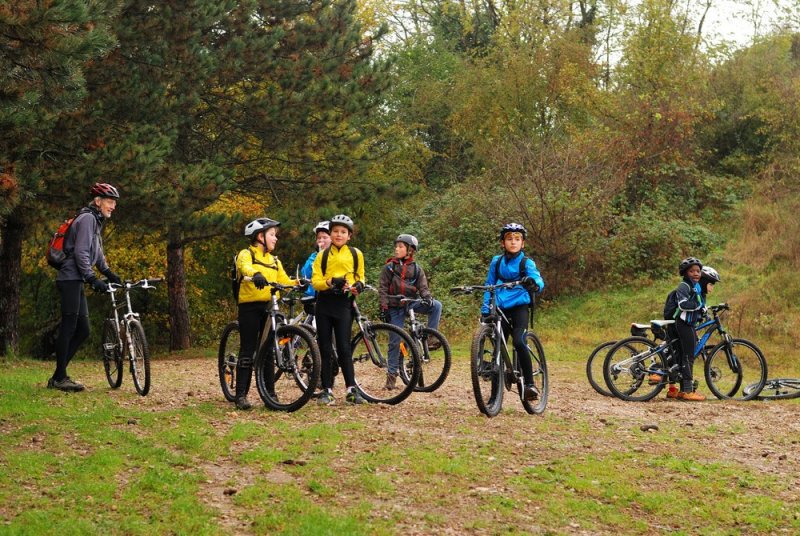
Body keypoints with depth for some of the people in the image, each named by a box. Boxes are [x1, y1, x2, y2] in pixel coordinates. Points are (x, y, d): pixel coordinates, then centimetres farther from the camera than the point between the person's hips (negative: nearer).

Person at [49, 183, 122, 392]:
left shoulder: (96, 221, 21)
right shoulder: (87, 219, -11)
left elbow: (96, 253, 32)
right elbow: (81, 253, -19)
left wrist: (110, 274, 26)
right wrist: (93, 279, -24)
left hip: (76, 282, 10)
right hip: (70, 279, -10)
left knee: (82, 330, 6)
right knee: (69, 327, -10)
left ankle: (57, 377, 8)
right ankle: (60, 378, -8)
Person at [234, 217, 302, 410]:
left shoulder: (274, 261, 21)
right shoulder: (246, 254, 0)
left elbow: (284, 280, 9)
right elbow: (245, 267, -24)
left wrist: (297, 283, -13)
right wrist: (256, 275, -46)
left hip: (269, 308, 6)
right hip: (250, 307, -6)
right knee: (248, 351, -6)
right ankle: (241, 395, -4)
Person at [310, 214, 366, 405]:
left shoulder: (356, 254, 8)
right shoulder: (322, 256, 9)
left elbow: (360, 277, 18)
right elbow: (315, 281, 0)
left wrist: (359, 285, -4)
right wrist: (331, 282, -19)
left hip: (344, 304, -1)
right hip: (324, 303, 1)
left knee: (344, 348, -7)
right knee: (325, 349, 3)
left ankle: (351, 389, -3)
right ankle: (327, 390, 8)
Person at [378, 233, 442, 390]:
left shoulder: (416, 269, 6)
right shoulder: (389, 267, 3)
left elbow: (423, 287, -1)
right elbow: (382, 289, 0)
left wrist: (427, 297, -23)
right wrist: (383, 308, -9)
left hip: (412, 303, 1)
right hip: (395, 307, -1)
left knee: (436, 305, -24)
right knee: (395, 341, -2)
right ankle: (392, 373, 7)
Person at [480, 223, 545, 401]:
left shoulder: (526, 263, -2)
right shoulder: (496, 262, 9)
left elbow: (539, 281, -18)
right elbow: (489, 286, 14)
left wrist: (534, 284, -42)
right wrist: (485, 310, 5)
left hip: (519, 307, -4)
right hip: (500, 309, 4)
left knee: (518, 341, -26)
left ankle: (529, 384, -19)